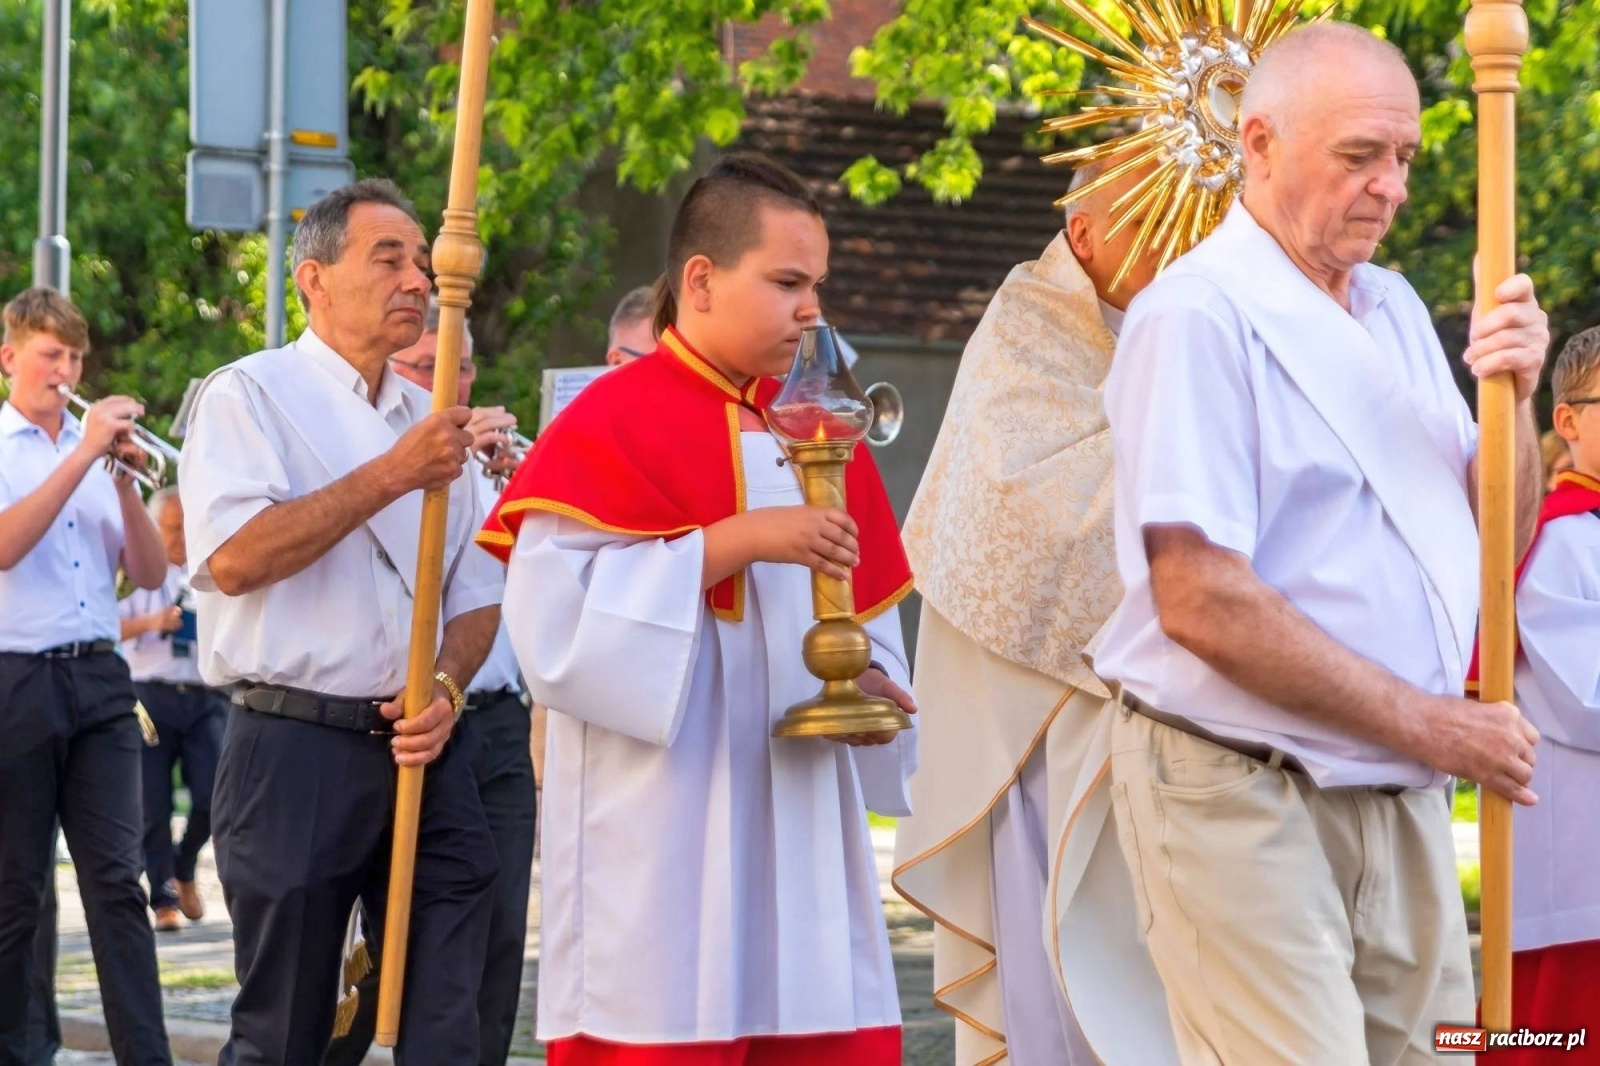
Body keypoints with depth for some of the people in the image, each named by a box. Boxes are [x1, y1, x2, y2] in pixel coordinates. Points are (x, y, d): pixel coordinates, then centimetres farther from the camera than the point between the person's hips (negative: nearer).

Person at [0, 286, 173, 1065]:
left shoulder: (96, 450, 16)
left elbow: (150, 574, 11)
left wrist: (126, 478, -4)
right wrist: (83, 455, -17)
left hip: (98, 679, 4)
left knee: (116, 879, -4)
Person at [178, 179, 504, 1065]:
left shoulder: (432, 419, 17)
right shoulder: (250, 396, -2)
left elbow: (477, 592, 17)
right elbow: (233, 558, -17)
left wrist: (446, 687, -4)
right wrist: (394, 476, -17)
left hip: (422, 754, 5)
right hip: (296, 751, -5)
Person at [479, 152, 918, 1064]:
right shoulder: (611, 422, -6)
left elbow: (859, 609, 21)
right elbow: (556, 612, -18)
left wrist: (868, 682, -2)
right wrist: (738, 538, -20)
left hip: (798, 829, 6)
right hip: (663, 838, -6)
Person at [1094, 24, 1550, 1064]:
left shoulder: (1394, 308, 15)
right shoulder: (1200, 314, -11)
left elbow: (1492, 538, 18)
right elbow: (1200, 599, -19)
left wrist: (1513, 400, -2)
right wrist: (1428, 724, -15)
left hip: (1404, 805, 8)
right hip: (1243, 797, -8)